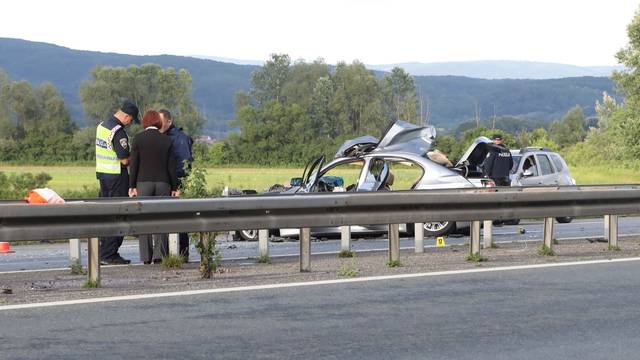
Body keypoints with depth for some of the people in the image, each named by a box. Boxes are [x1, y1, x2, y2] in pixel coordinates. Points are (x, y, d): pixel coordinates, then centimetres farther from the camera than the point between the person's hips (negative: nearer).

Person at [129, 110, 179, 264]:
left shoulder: (138, 138, -1)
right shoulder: (166, 140, 3)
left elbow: (134, 164, -2)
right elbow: (171, 166, 4)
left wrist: (132, 186, 2)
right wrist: (174, 187, 9)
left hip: (143, 182, -1)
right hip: (163, 183, 1)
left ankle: (146, 256, 0)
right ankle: (159, 254, -3)